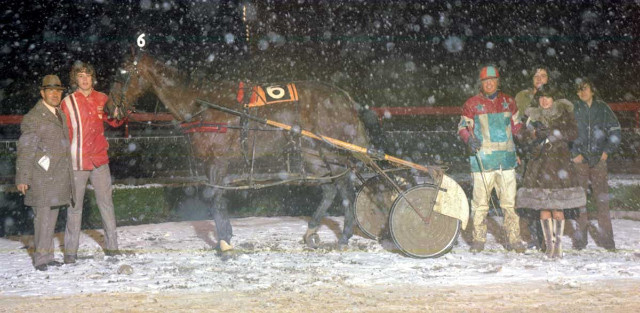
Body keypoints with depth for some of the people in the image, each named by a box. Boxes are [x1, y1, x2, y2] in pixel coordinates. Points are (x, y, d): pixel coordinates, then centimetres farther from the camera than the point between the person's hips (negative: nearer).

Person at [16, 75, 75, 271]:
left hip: (59, 176, 7)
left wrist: (67, 176, 26)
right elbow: (25, 150, -10)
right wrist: (22, 178, -14)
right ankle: (40, 258, -5)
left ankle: (48, 255, 15)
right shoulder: (33, 118, -8)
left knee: (52, 216, 9)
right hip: (42, 176, -7)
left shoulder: (59, 114, 17)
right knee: (43, 215, -9)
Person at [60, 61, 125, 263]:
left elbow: (115, 123, 13)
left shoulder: (102, 99, 6)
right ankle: (70, 250, 9)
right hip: (77, 161, -3)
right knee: (75, 206, 2)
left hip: (99, 159, 3)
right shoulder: (68, 103, -3)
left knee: (106, 202, 7)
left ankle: (111, 246, 15)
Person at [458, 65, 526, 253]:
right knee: (480, 201, -2)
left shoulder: (508, 102, 14)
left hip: (506, 158, 2)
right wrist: (470, 139, -11)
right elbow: (462, 127, 7)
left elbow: (516, 124, 27)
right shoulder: (472, 104, 6)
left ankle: (514, 239, 6)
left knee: (510, 201, 0)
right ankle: (479, 239, 7)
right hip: (483, 158, -2)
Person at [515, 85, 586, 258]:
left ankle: (558, 244, 2)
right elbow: (522, 135, 8)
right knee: (542, 206, -2)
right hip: (538, 162, 2)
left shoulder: (563, 113, 6)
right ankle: (549, 244, 6)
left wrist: (550, 133, -16)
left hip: (558, 161, -2)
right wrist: (533, 134, -12)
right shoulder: (533, 115, 14)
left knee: (557, 206, -6)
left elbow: (573, 132, -8)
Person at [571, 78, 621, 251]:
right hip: (579, 159, -2)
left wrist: (607, 151, 2)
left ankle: (605, 237, 7)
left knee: (602, 197, 1)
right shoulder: (572, 109, 2)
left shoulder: (602, 108, 8)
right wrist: (574, 153, -7)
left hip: (599, 159, 2)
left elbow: (615, 130, 12)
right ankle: (580, 238, 2)